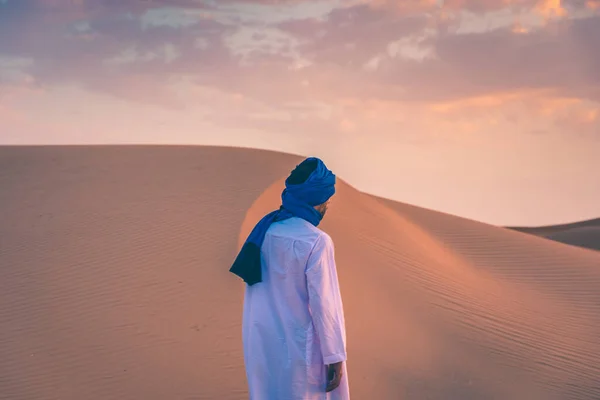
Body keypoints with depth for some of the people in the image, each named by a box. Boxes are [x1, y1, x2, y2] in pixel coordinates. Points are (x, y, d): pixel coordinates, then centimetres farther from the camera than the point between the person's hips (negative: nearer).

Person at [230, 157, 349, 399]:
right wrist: (335, 357, -11)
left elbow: (255, 285, 7)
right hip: (299, 346, -7)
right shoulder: (316, 242, -20)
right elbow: (323, 304, -19)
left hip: (262, 341, 7)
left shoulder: (265, 228, -1)